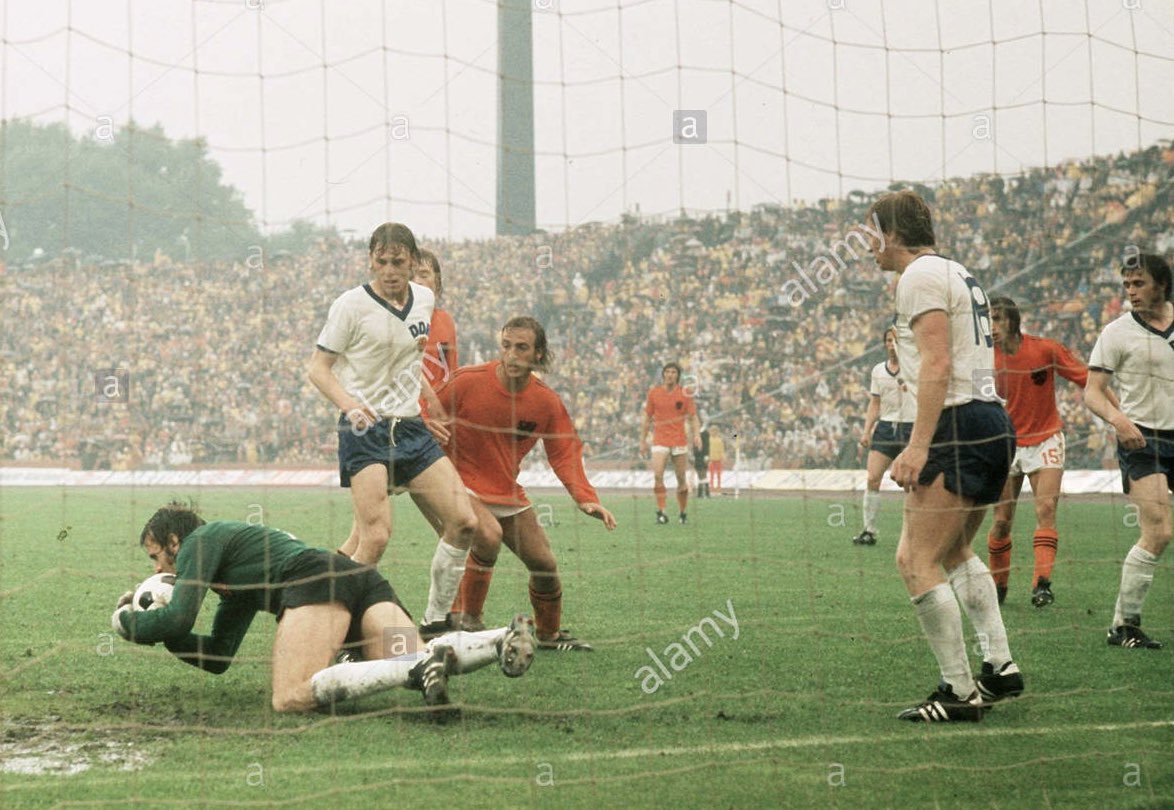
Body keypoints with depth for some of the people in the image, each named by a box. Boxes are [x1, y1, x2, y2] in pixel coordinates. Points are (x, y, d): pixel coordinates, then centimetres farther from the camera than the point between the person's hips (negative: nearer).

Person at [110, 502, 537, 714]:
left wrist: (125, 620, 22)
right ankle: (506, 639, -42)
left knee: (290, 699, -26)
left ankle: (420, 670, -44)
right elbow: (216, 658, 41)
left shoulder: (204, 538, 16)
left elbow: (177, 621, 2)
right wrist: (151, 623, 37)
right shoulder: (235, 587, 40)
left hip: (318, 578, -9)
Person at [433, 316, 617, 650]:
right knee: (489, 536, -33)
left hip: (508, 493, 5)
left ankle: (549, 634, 31)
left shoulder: (547, 402, -6)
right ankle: (464, 618, -16)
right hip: (462, 485, -5)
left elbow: (564, 453, -3)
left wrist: (585, 497, -17)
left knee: (545, 564, 5)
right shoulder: (468, 382, -17)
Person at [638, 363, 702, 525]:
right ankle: (661, 511, -17)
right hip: (660, 441, 0)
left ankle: (683, 513, 19)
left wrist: (696, 434, -13)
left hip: (679, 441, 0)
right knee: (657, 476, -18)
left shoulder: (685, 394, 2)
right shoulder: (654, 393, 5)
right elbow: (647, 418, 12)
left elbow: (692, 417, 4)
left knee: (681, 479, 4)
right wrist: (643, 440, 11)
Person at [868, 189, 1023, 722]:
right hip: (993, 421, 11)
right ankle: (999, 665, 19)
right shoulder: (957, 273, 23)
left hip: (958, 427, -11)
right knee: (954, 553, 24)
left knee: (916, 560, -9)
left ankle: (959, 691, -10)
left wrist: (918, 446, -23)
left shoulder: (920, 275, -8)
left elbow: (937, 363, -18)